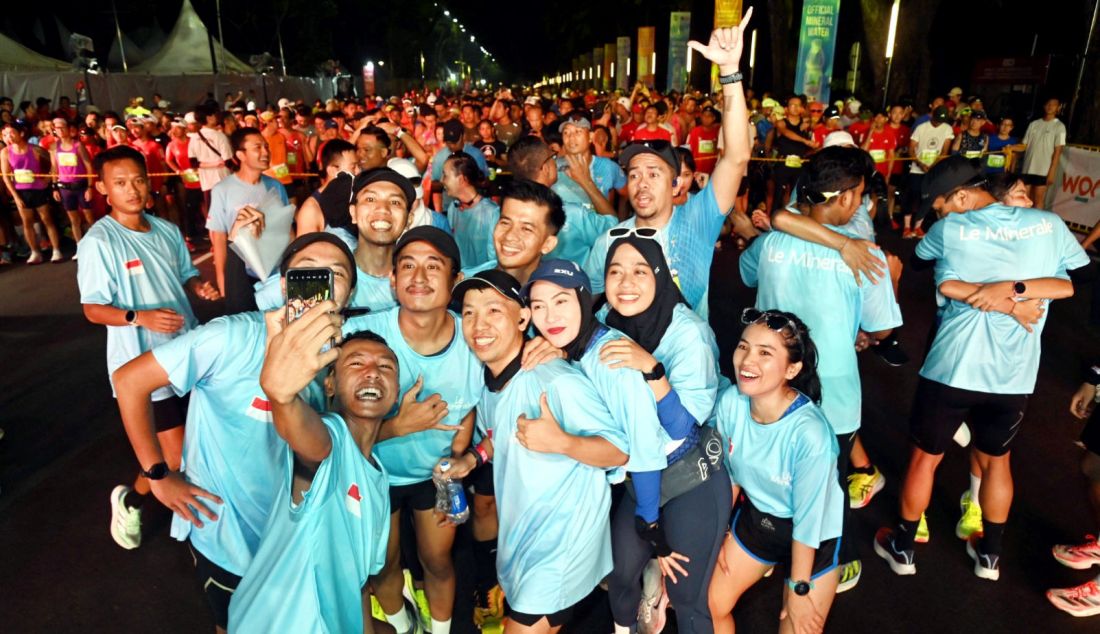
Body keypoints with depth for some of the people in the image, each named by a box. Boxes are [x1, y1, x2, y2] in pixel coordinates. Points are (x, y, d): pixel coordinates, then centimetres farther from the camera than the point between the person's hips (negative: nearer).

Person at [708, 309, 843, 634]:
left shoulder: (810, 433, -34)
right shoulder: (730, 401, -20)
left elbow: (807, 519, -21)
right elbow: (730, 473, -2)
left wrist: (798, 589, -10)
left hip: (812, 537, -4)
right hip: (755, 518, 5)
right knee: (712, 607, 14)